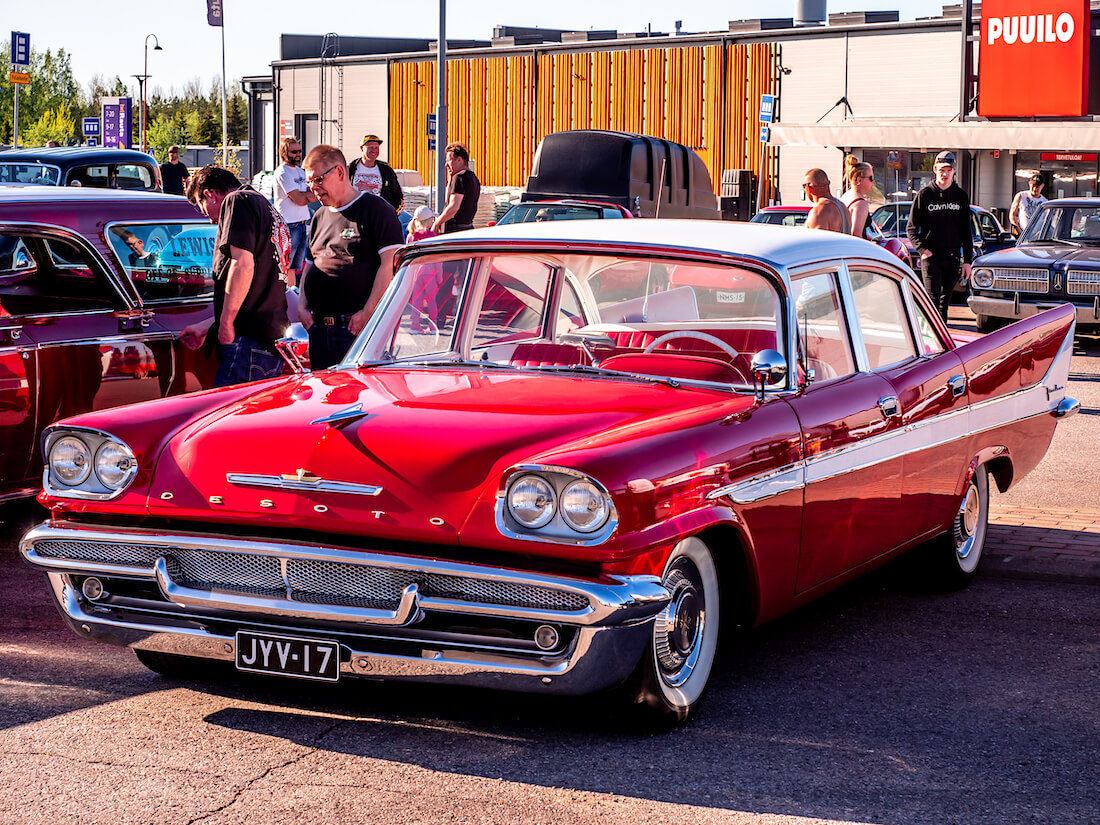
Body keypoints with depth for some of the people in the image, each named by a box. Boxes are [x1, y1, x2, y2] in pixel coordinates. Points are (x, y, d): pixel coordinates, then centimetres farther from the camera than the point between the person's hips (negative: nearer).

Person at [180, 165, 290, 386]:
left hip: (248, 340, -10)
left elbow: (242, 265, -16)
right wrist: (207, 326, 31)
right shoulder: (270, 214, 28)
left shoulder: (236, 201, -1)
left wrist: (226, 322, -12)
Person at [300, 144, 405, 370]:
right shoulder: (320, 217, 20)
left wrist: (367, 313, -17)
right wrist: (302, 307, 9)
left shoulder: (375, 209, -4)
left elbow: (391, 263, -12)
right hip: (319, 329, 7)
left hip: (356, 327, -7)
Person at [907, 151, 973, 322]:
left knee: (944, 303, 11)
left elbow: (966, 232, 12)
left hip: (952, 259, 3)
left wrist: (967, 261, 6)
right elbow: (911, 228, 2)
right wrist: (922, 249, -14)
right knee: (932, 301, -13)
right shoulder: (924, 195, 1)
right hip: (931, 257, -3)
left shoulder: (961, 196, 9)